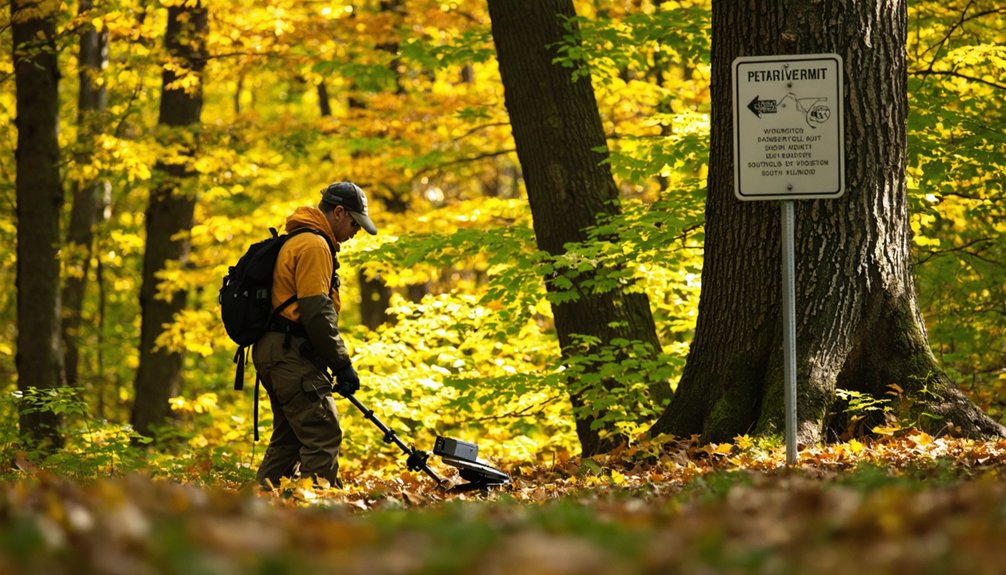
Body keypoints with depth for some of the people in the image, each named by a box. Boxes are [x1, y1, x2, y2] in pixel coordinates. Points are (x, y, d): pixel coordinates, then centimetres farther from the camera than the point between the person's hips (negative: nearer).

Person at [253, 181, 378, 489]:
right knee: (324, 435, -13)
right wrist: (342, 364, -15)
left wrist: (334, 362, 22)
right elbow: (317, 313, -19)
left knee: (290, 438, 14)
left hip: (274, 351, 11)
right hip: (292, 353, -11)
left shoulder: (296, 242, 23)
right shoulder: (314, 245, -11)